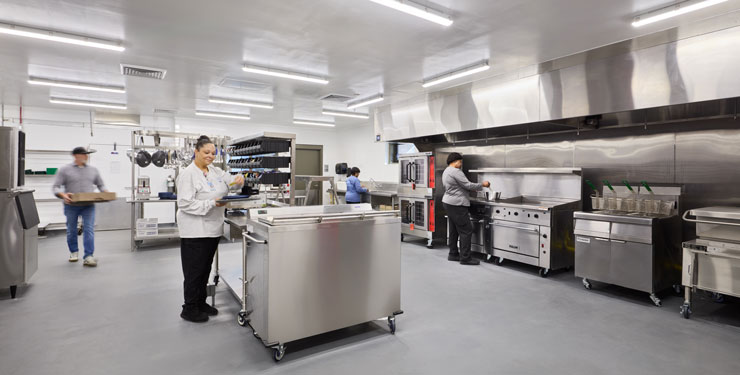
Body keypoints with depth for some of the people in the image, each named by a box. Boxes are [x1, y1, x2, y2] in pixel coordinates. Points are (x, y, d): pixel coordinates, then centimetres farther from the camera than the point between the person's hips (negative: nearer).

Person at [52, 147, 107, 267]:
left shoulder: (93, 170, 10)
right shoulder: (65, 170, 1)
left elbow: (101, 185, 17)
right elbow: (55, 187, -3)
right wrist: (63, 195, -22)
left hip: (88, 205, 1)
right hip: (71, 205, -1)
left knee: (89, 230, -10)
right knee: (71, 230, 13)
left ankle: (88, 257, -10)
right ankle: (74, 252, 34)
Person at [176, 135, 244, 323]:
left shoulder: (215, 171, 10)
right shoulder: (188, 174, -12)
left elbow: (231, 181, 10)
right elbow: (185, 203, -18)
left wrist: (239, 179, -14)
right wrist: (212, 204, -25)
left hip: (213, 228, 7)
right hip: (195, 231, -7)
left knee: (205, 269, 18)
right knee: (194, 270, 4)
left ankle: (201, 302, 32)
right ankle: (189, 309, 18)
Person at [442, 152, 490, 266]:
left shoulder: (446, 171, 18)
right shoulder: (455, 171, -16)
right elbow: (468, 185, -16)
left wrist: (470, 190, 15)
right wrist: (482, 185, -5)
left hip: (449, 203, 11)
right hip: (456, 205, -11)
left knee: (454, 230, 15)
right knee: (466, 230, -7)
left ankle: (453, 254, 20)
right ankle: (465, 257, -4)